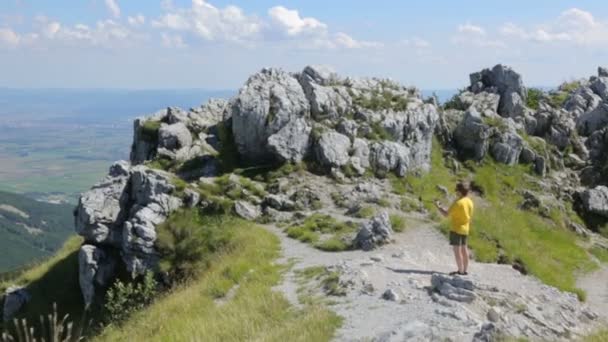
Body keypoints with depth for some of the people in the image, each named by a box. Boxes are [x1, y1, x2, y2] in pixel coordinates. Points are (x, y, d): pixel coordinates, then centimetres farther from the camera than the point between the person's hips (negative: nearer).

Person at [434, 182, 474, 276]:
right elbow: (470, 216, 12)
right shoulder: (469, 202, 5)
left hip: (456, 228, -8)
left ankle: (460, 271, -3)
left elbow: (447, 214, -18)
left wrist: (438, 207, -5)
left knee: (457, 249, -3)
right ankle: (465, 270, 18)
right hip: (465, 229, 8)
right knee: (464, 248, 14)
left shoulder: (458, 202, -20)